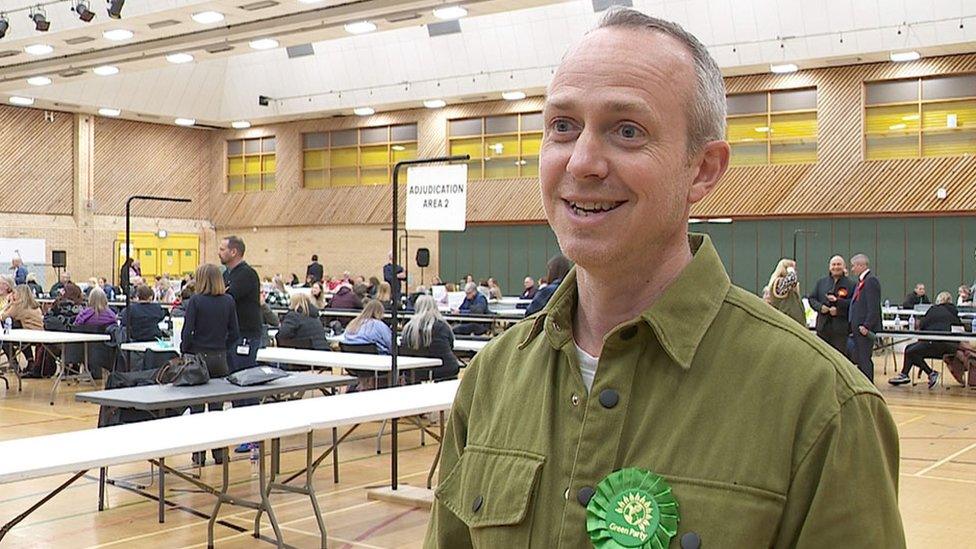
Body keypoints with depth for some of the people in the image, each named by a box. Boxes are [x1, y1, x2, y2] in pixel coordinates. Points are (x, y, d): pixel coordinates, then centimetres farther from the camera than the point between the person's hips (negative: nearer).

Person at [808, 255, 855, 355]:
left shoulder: (850, 284, -1)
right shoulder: (821, 282, 12)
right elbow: (811, 298, 11)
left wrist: (837, 301, -19)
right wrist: (820, 307, -7)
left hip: (841, 328, -4)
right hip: (823, 327, 4)